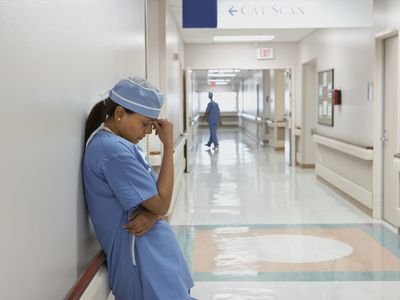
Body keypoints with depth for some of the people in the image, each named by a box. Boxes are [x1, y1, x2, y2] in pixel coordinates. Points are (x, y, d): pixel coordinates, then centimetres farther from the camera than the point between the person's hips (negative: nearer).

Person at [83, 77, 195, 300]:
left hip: (153, 251, 10)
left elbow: (155, 200, 10)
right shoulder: (113, 151, -21)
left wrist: (152, 214, -14)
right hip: (142, 257, -10)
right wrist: (168, 145, -15)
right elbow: (162, 204, -19)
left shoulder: (122, 144, 10)